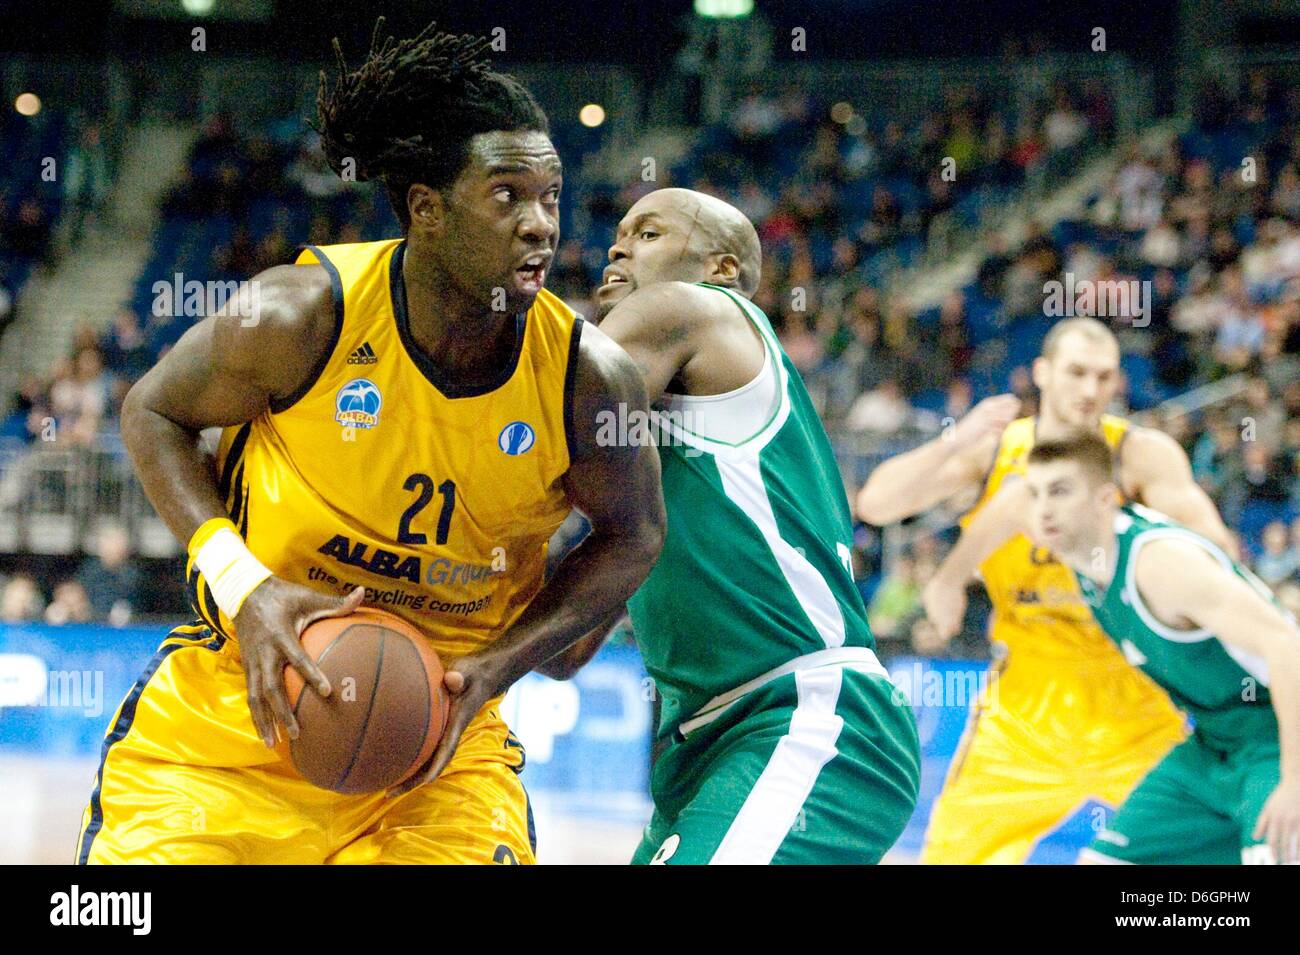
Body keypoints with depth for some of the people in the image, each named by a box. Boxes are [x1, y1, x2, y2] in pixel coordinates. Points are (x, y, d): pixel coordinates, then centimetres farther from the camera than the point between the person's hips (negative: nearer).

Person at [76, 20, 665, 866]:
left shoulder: (588, 377, -14)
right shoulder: (304, 315, -19)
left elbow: (631, 539, 3)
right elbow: (154, 414, -3)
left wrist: (497, 667, -11)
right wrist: (242, 586, -18)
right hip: (233, 708, -1)